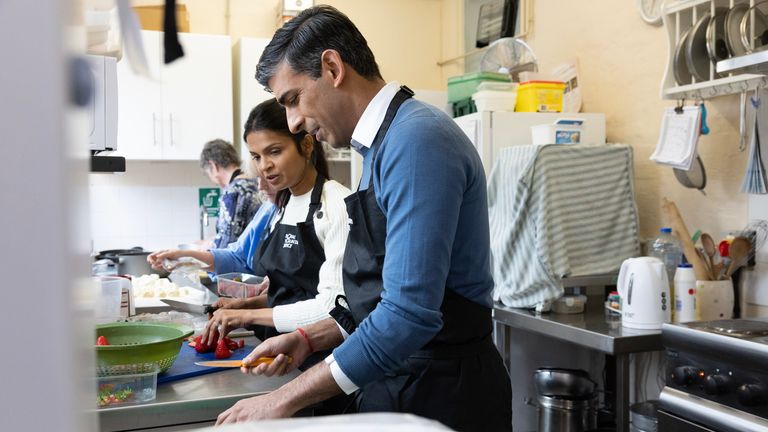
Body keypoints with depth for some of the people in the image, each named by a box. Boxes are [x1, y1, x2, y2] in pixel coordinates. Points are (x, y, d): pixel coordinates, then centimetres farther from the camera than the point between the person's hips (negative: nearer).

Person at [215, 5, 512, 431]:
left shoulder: (417, 141, -20)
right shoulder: (384, 144, 9)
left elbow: (409, 313, -27)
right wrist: (309, 340, 6)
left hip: (444, 396, -8)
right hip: (393, 383, 8)